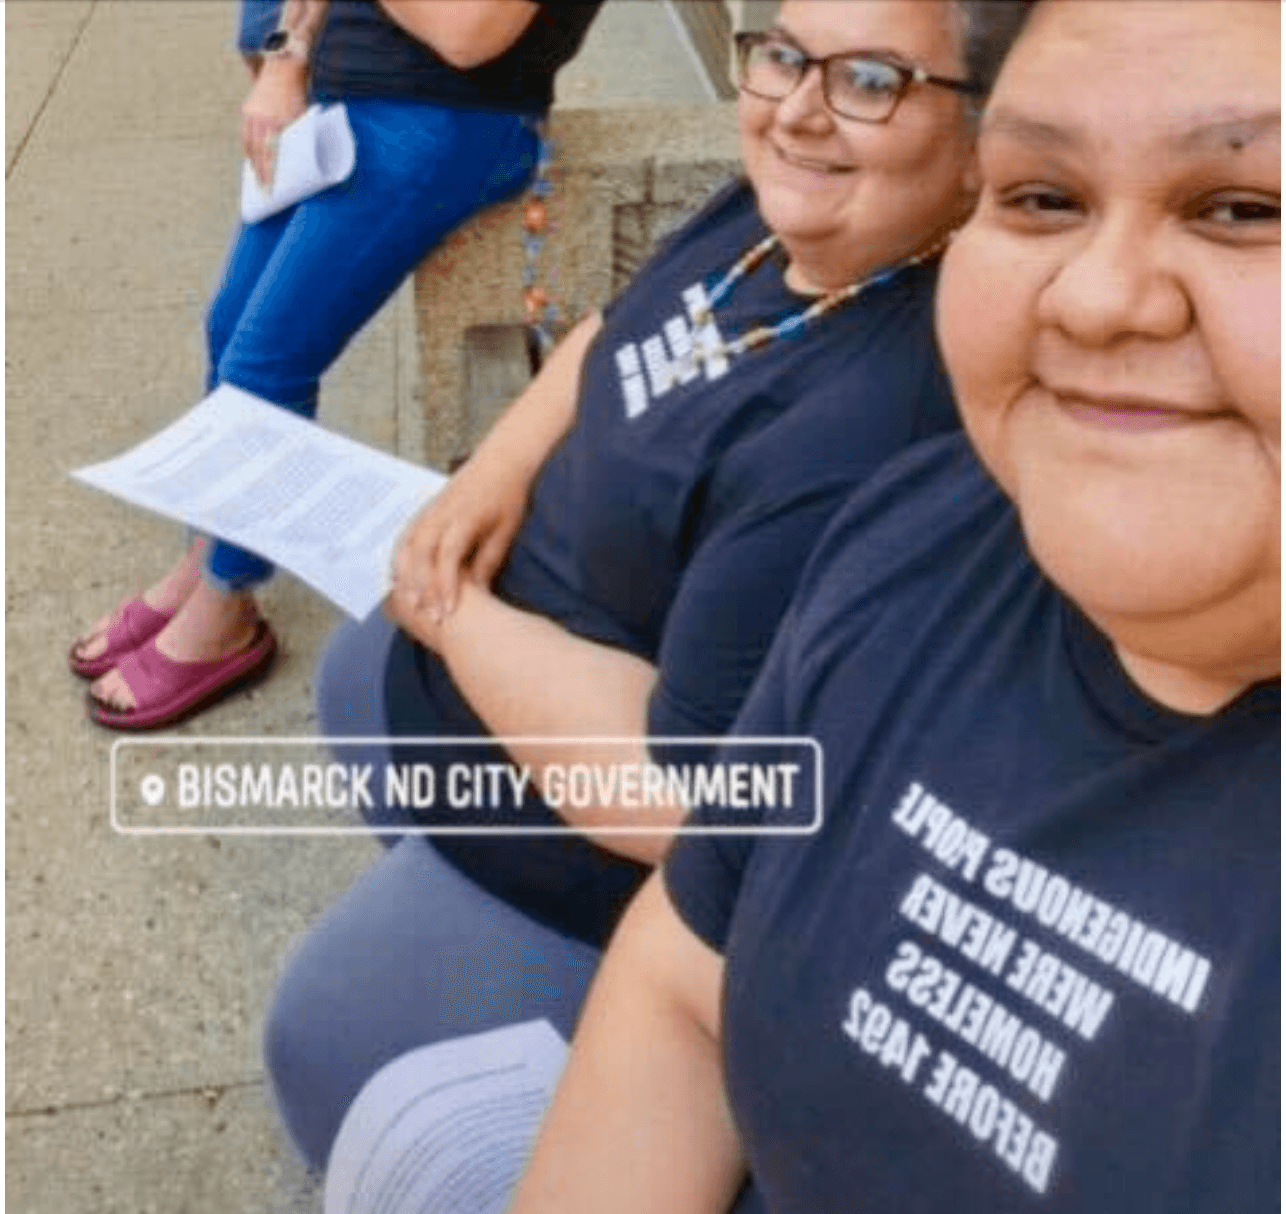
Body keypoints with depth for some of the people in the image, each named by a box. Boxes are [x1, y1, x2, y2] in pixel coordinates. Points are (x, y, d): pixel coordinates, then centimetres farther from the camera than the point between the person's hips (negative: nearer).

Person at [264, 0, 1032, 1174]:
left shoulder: (876, 439, -38)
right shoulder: (783, 208, -8)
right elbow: (615, 336, 9)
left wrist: (457, 619, -22)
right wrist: (493, 476, -10)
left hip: (604, 830, -9)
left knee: (333, 1049, 7)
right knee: (359, 683, 32)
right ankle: (439, 890, 57)